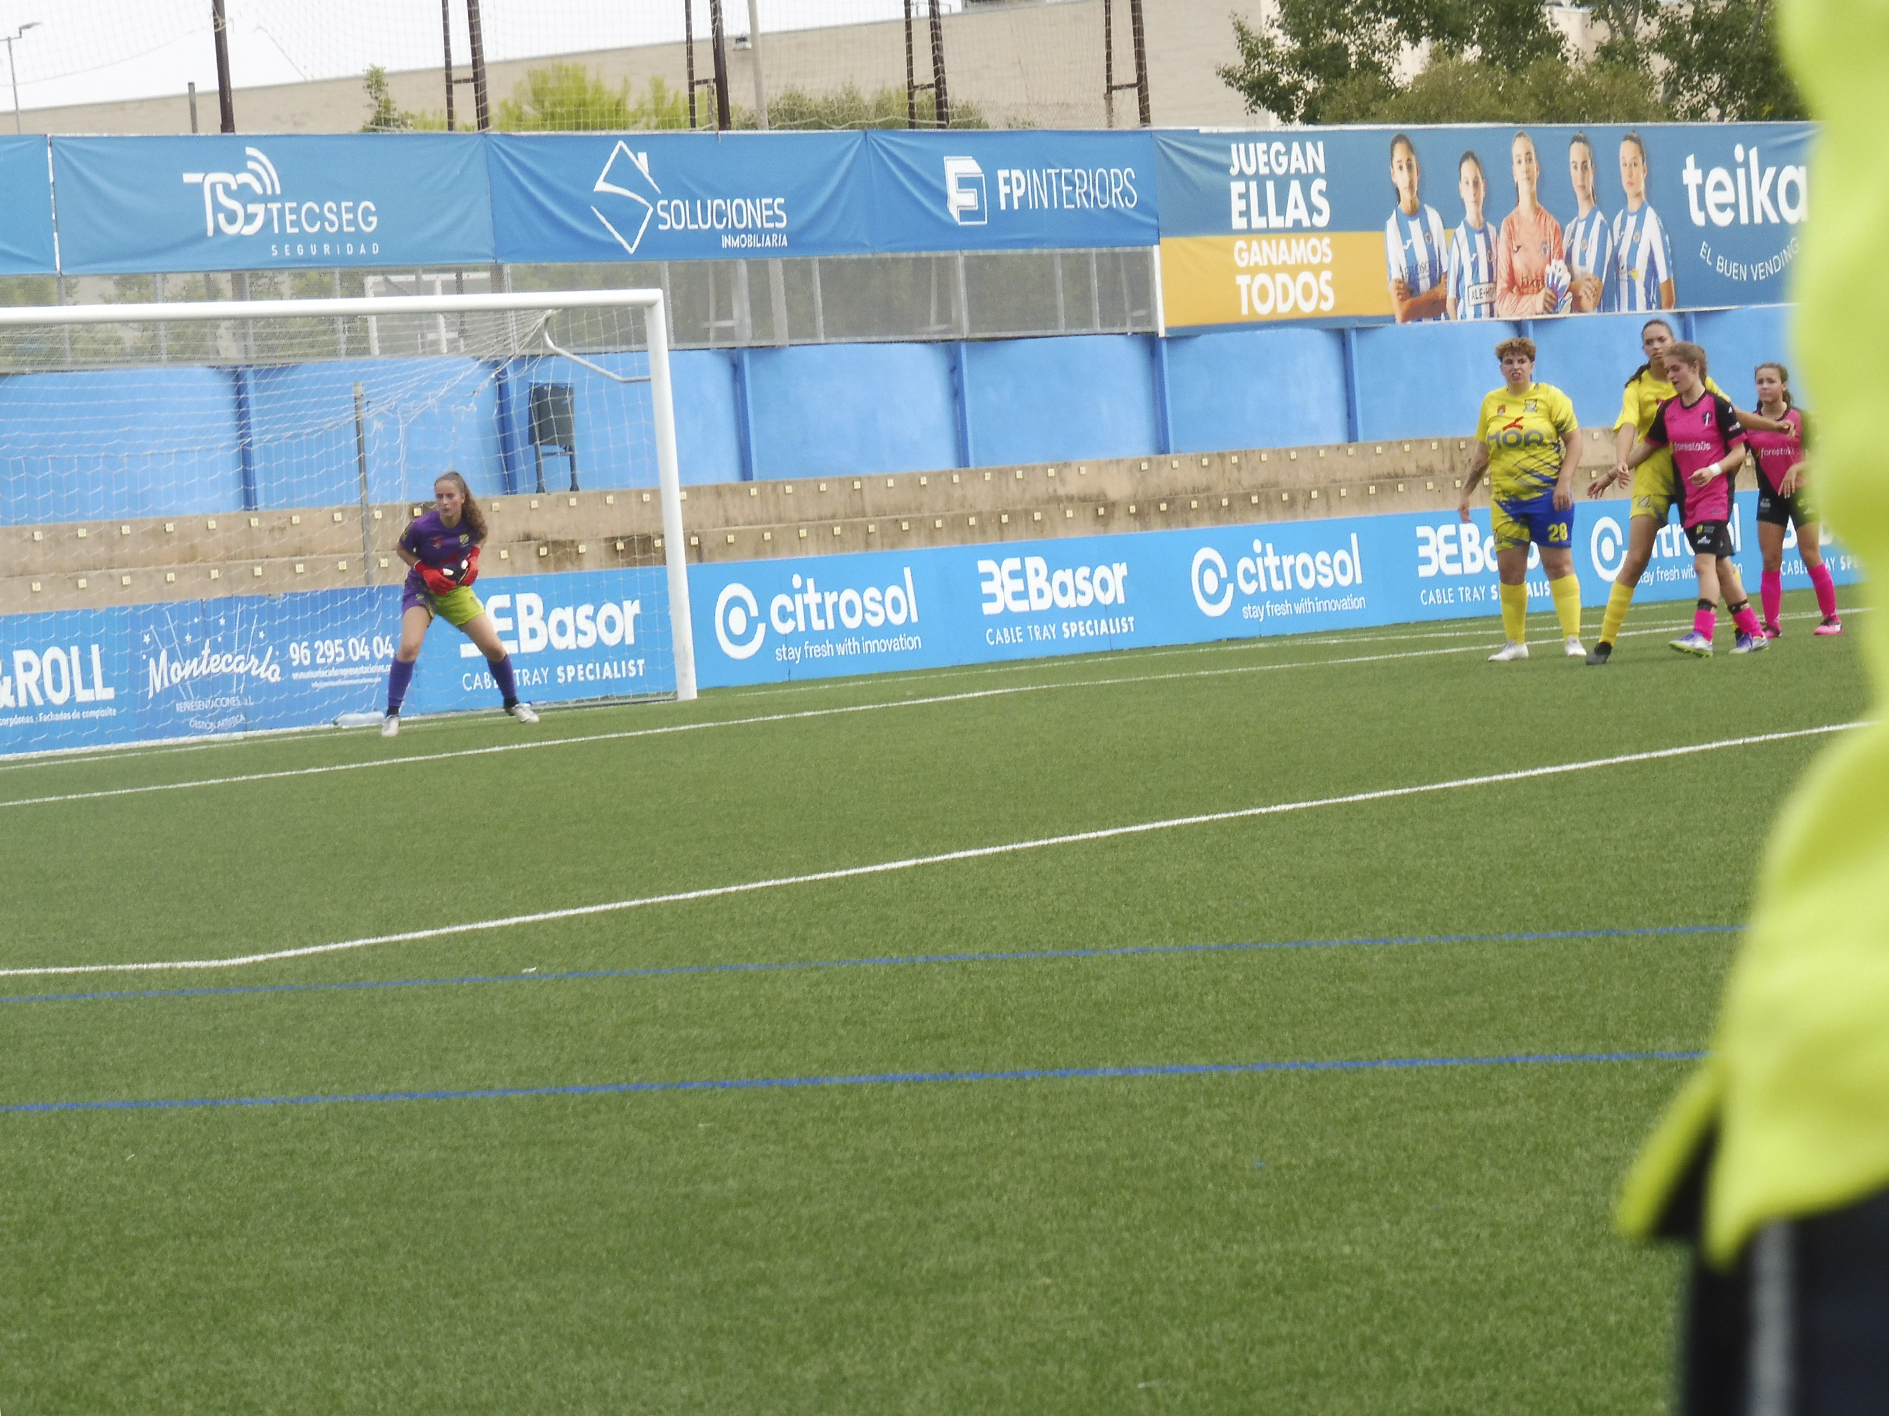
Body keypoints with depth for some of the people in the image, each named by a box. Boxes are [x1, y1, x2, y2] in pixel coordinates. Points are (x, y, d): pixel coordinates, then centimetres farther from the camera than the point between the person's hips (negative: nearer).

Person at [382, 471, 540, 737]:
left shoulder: (473, 522, -17)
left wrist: (473, 559, -10)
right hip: (422, 589, -3)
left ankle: (513, 703, 26)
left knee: (494, 648, 1)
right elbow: (402, 549, -7)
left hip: (457, 590, 3)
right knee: (409, 647, -25)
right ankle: (391, 715, -14)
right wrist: (426, 572, -21)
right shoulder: (421, 526, -26)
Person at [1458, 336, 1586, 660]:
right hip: (1505, 500, 4)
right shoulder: (1491, 403, 10)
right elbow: (1481, 453, 17)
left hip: (1548, 495, -4)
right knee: (1509, 569, 3)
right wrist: (1466, 492, 15)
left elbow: (1574, 439, -3)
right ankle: (1515, 643, 14)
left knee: (1558, 564, -4)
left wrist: (1564, 481, -14)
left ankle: (1572, 639, 0)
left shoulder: (1550, 397, -2)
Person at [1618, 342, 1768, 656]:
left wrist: (1714, 470, -22)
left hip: (1716, 494, -7)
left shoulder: (1718, 406, -9)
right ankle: (1753, 632, 16)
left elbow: (1739, 451, -7)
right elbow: (1647, 446, 17)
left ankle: (1702, 635, -24)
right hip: (1688, 498, 7)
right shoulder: (1668, 410, 8)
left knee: (1704, 562, -18)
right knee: (1720, 565, 9)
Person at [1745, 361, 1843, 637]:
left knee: (1811, 557, -2)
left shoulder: (1800, 418, -7)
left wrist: (1796, 468, -23)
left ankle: (1832, 618, 8)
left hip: (1800, 493, -3)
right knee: (1770, 561, -2)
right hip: (1770, 496, 3)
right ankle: (1771, 625, 2)